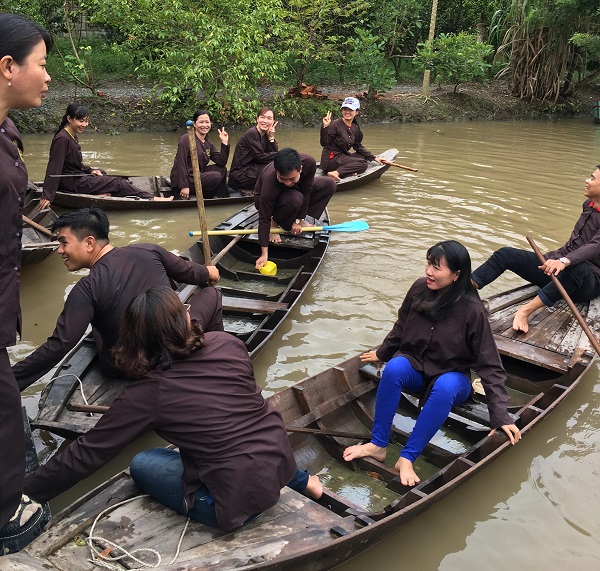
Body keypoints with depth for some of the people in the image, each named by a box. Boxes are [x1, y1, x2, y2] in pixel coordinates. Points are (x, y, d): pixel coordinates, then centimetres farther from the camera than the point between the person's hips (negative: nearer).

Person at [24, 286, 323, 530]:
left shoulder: (146, 394, -13)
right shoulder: (227, 342, -4)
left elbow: (85, 455, -6)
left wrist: (25, 492, 7)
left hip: (241, 500, -5)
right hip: (282, 461, 5)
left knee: (142, 465, 15)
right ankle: (298, 480, 26)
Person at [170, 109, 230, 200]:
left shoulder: (208, 144, 12)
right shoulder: (186, 139, -11)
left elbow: (222, 162, 4)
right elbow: (181, 164, -18)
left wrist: (224, 143, -4)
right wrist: (184, 186, -24)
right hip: (183, 180, -8)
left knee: (222, 169, 1)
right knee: (216, 177, -20)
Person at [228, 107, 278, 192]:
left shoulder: (266, 135, 9)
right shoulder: (251, 133, -14)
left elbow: (273, 153, 1)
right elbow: (260, 157, -18)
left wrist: (271, 137, -7)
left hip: (252, 170, 8)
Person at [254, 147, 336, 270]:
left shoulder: (309, 163, -34)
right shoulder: (269, 180, -41)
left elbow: (306, 193, -18)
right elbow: (264, 219, -36)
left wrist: (298, 220, -17)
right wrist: (264, 254, -36)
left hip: (294, 191, 5)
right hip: (266, 200, -5)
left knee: (329, 184, -9)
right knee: (294, 199, -39)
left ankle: (297, 218, -2)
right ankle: (275, 223, -9)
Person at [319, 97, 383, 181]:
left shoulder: (355, 128, 8)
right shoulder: (335, 125, -15)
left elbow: (358, 147, 18)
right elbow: (324, 144, -18)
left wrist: (374, 158, 17)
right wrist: (325, 127, -32)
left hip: (342, 156, 9)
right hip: (331, 159, -9)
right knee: (363, 164, -13)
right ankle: (336, 173, -27)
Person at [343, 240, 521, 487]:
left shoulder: (471, 310, -21)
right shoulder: (419, 289, -11)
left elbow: (490, 365, -17)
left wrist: (500, 415, -21)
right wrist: (382, 353, 22)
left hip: (452, 377, -3)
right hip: (415, 367, 3)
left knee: (444, 387, -38)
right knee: (394, 367, -32)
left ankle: (407, 457, -29)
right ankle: (378, 445, -24)